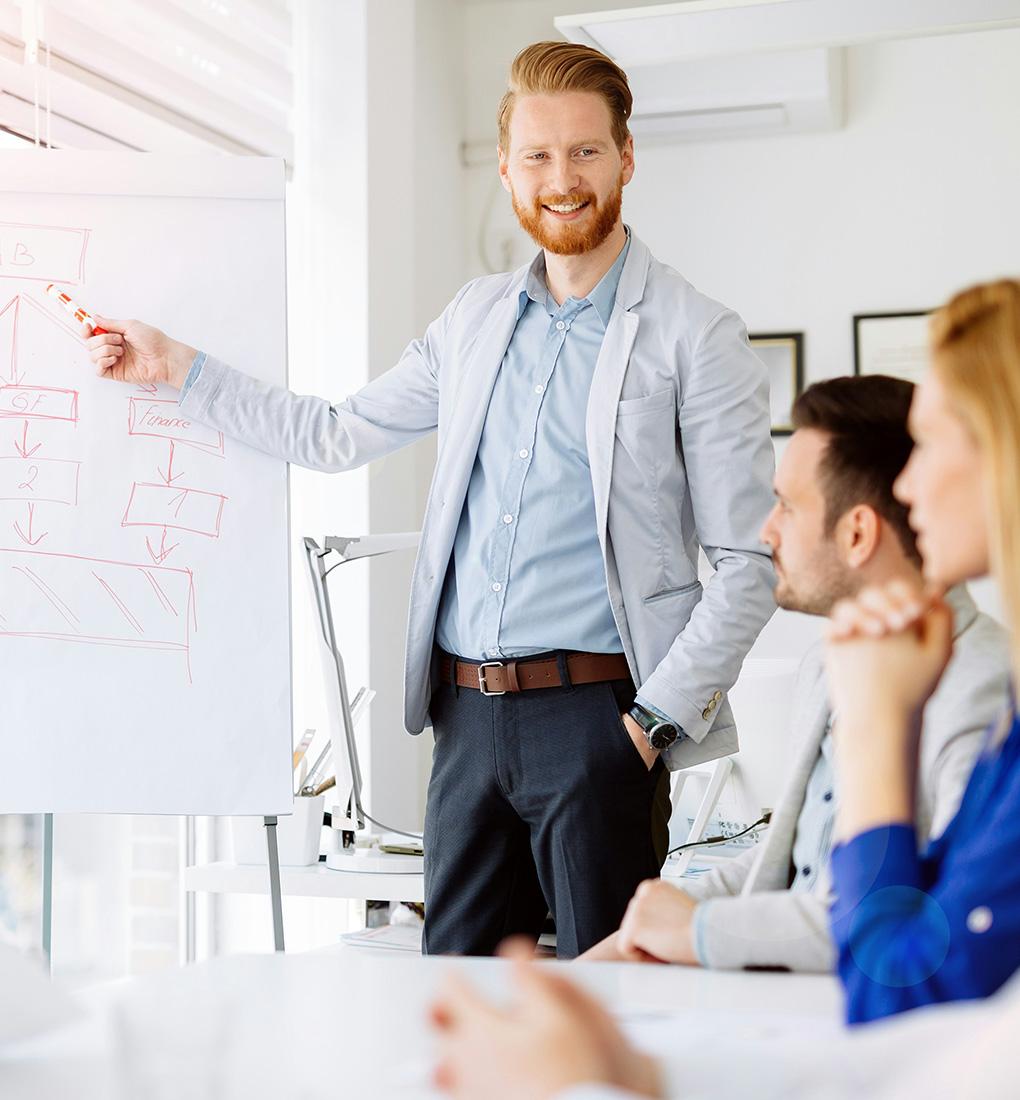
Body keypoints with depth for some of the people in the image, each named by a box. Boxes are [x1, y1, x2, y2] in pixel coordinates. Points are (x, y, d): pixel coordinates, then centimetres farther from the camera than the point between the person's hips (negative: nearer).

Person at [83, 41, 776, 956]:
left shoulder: (695, 338, -3)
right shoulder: (476, 317, 14)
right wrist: (176, 367, 23)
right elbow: (337, 435, 24)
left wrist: (657, 719, -11)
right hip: (468, 713, 5)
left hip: (595, 711, -5)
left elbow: (750, 565, -5)